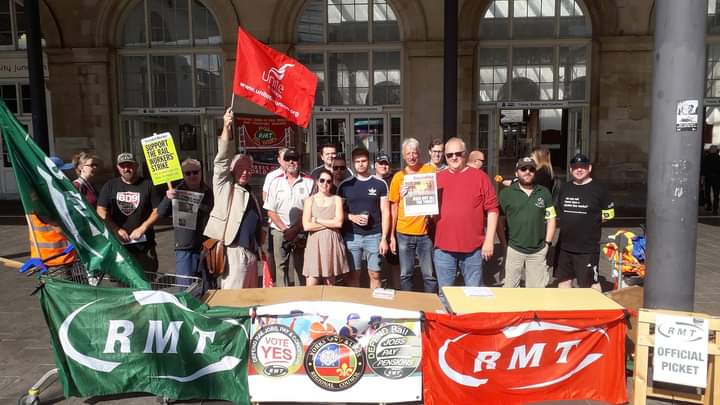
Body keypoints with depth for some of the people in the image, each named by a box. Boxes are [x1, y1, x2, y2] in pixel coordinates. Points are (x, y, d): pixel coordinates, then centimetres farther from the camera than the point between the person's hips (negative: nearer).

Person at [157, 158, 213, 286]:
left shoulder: (209, 194, 5)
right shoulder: (177, 192, 1)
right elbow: (160, 213, -9)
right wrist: (167, 198, -27)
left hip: (207, 248, 2)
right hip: (185, 248, -2)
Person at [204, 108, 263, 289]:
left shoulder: (249, 193, 19)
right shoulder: (224, 186, -1)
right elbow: (222, 160, -15)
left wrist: (259, 247, 17)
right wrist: (226, 129, -26)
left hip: (250, 251, 7)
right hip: (234, 250, -7)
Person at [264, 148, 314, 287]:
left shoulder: (309, 183, 1)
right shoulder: (276, 182, 7)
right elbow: (271, 211, 4)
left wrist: (295, 230, -9)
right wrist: (285, 229, -7)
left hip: (301, 233, -1)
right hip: (279, 232, 1)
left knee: (301, 268, 3)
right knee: (281, 266, 3)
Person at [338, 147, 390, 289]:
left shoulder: (380, 184, 3)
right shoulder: (345, 185, 6)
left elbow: (385, 212, 1)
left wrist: (384, 238, -5)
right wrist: (352, 217, -10)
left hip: (374, 236, -1)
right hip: (351, 236, 1)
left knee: (375, 274, 4)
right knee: (353, 274, 6)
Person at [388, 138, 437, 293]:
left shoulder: (431, 170, -1)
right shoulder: (398, 176, 3)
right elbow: (394, 206, 7)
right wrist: (392, 235, 5)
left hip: (426, 232, -1)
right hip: (404, 233, 1)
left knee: (430, 275, 4)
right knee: (405, 275, 9)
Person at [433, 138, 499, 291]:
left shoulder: (479, 176, 0)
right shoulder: (438, 178, 7)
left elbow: (492, 209, -1)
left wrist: (489, 240, -5)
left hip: (473, 247, -2)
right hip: (443, 248, 2)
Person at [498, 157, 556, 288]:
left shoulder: (544, 193, 6)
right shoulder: (506, 193, -1)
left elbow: (551, 219, 9)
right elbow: (500, 220, 1)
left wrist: (547, 243, 2)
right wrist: (504, 244, -3)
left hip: (538, 251, 2)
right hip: (513, 250, -2)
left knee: (537, 289, 11)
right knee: (510, 287, 4)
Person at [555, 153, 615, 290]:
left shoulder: (598, 189, -4)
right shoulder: (564, 188, 11)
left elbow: (609, 213, -1)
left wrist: (591, 220, -2)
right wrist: (569, 222, 7)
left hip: (588, 248, -5)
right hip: (564, 246, 5)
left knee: (591, 283, 3)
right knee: (564, 280, 14)